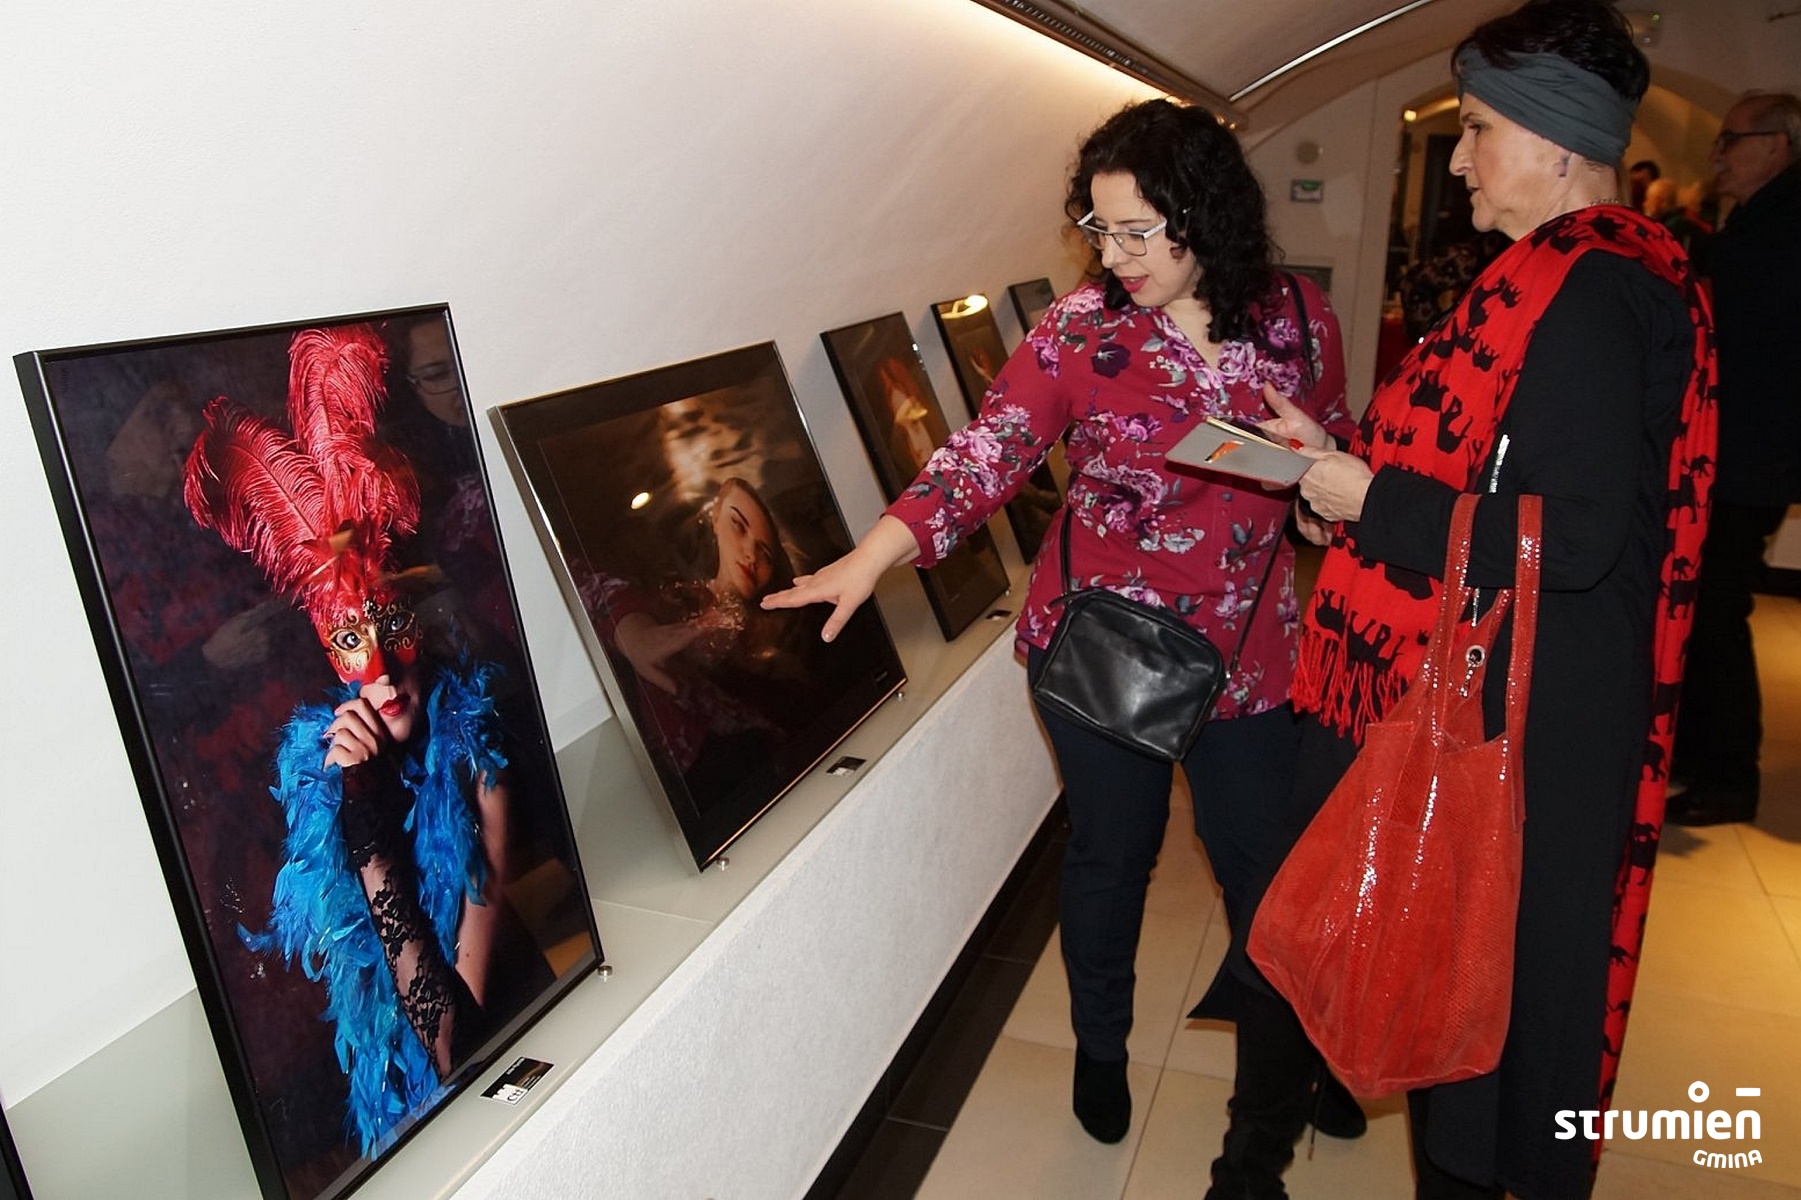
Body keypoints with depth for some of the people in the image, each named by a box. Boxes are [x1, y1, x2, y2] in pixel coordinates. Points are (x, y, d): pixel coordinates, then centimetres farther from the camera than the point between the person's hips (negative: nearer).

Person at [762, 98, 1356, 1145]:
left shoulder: (1298, 317, -2)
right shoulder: (1080, 329, -11)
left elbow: (1337, 456, 13)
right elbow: (988, 453, -20)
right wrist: (874, 556, -31)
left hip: (1249, 652, 2)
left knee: (1264, 858, 13)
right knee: (1113, 851, 14)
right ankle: (1102, 1046, 42)